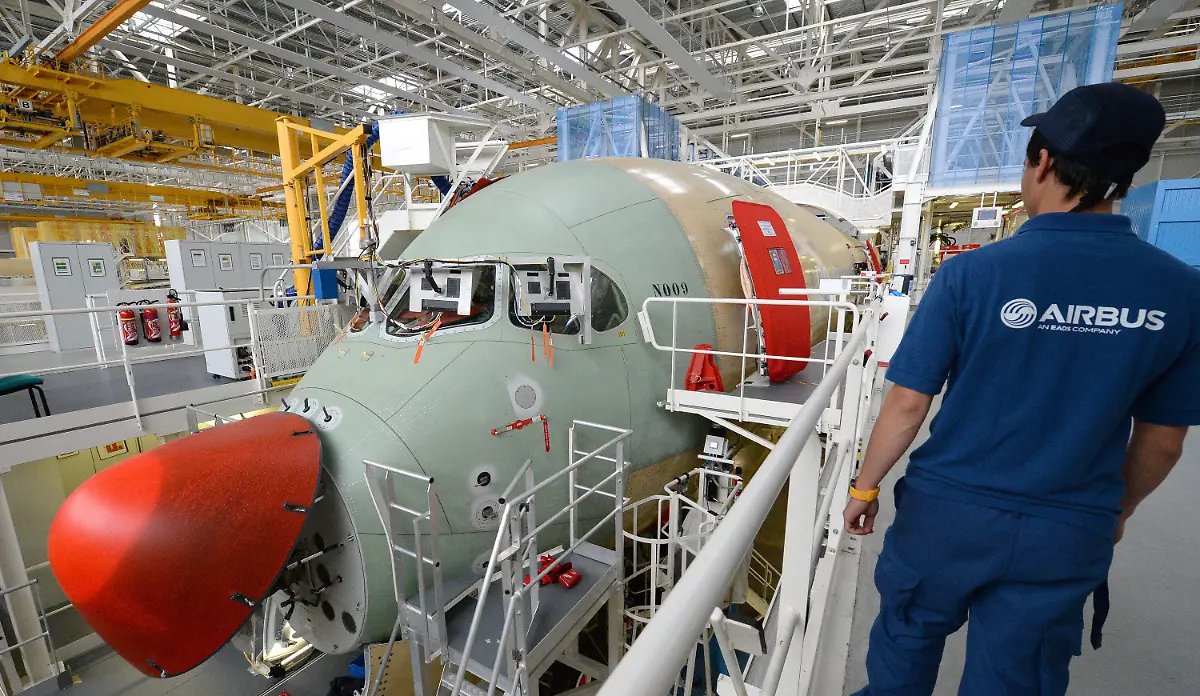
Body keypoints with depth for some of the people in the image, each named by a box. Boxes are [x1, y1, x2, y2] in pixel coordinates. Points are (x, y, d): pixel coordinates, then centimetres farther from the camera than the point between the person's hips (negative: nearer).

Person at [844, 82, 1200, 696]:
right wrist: (1117, 511, 21)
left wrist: (865, 487, -2)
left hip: (946, 512, -3)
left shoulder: (971, 273, -18)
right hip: (1067, 538, 3)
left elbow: (907, 403, -16)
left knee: (906, 644, 21)